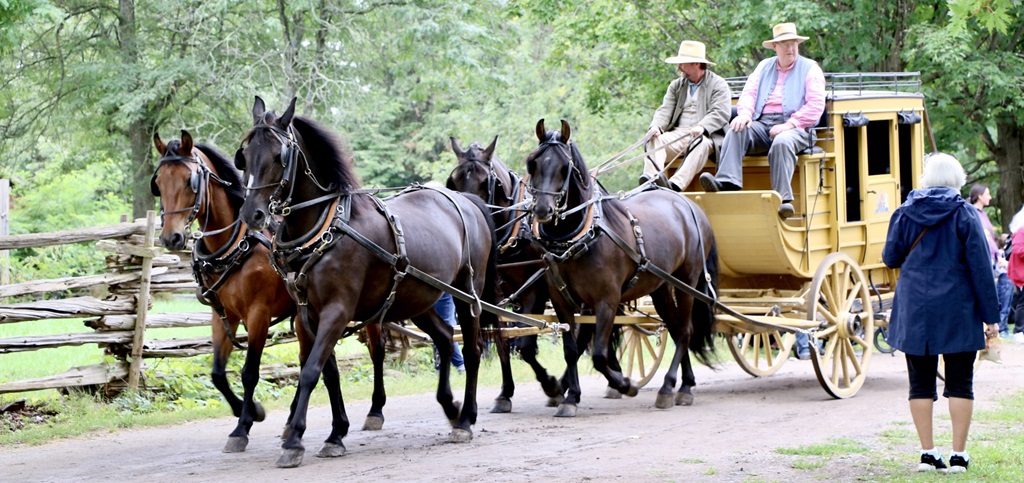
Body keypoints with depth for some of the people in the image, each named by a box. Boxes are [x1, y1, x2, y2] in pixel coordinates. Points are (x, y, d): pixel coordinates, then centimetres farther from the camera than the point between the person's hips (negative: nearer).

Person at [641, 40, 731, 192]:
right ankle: (650, 178, -46)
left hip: (705, 135, -4)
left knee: (701, 144, -37)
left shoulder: (718, 84, 5)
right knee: (656, 140, -23)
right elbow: (665, 110, 9)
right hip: (678, 133, 4)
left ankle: (676, 184, -53)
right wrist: (656, 126, -14)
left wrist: (702, 127, -28)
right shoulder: (676, 86, 21)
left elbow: (721, 113, -9)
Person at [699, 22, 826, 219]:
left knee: (782, 142, -37)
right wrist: (745, 113, -10)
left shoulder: (810, 68, 9)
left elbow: (816, 105, -2)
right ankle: (726, 183, -40)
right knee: (736, 130, -25)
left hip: (794, 127, -4)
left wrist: (789, 124, -15)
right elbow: (749, 92, 14)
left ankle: (783, 200, -43)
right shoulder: (764, 66, 24)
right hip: (762, 124, 4)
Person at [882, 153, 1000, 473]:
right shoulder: (965, 213, -5)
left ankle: (927, 453, 6)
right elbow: (981, 267, -5)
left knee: (921, 383, 7)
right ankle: (958, 455, 1)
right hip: (957, 312, -2)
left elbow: (890, 258, 9)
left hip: (914, 311, 2)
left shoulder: (905, 213, 2)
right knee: (960, 383, 4)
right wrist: (990, 315, -2)